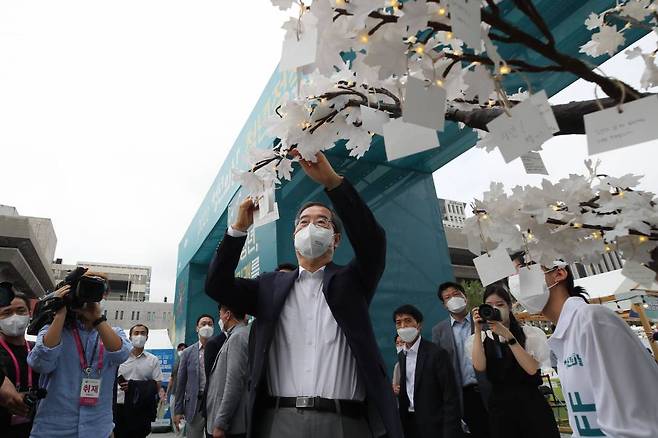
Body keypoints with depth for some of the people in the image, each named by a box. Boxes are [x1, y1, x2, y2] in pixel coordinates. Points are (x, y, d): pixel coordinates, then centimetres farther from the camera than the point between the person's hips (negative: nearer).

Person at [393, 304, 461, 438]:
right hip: (409, 424, 6)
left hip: (434, 426, -5)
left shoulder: (437, 353, -14)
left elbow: (450, 398, -15)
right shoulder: (401, 356, 5)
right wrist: (396, 391, -5)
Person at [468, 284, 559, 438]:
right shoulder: (481, 339, 5)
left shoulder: (530, 333, 1)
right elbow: (480, 367, -13)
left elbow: (532, 369, -13)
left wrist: (507, 336, -18)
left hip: (532, 404, -1)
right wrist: (478, 331, -15)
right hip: (499, 406, 1)